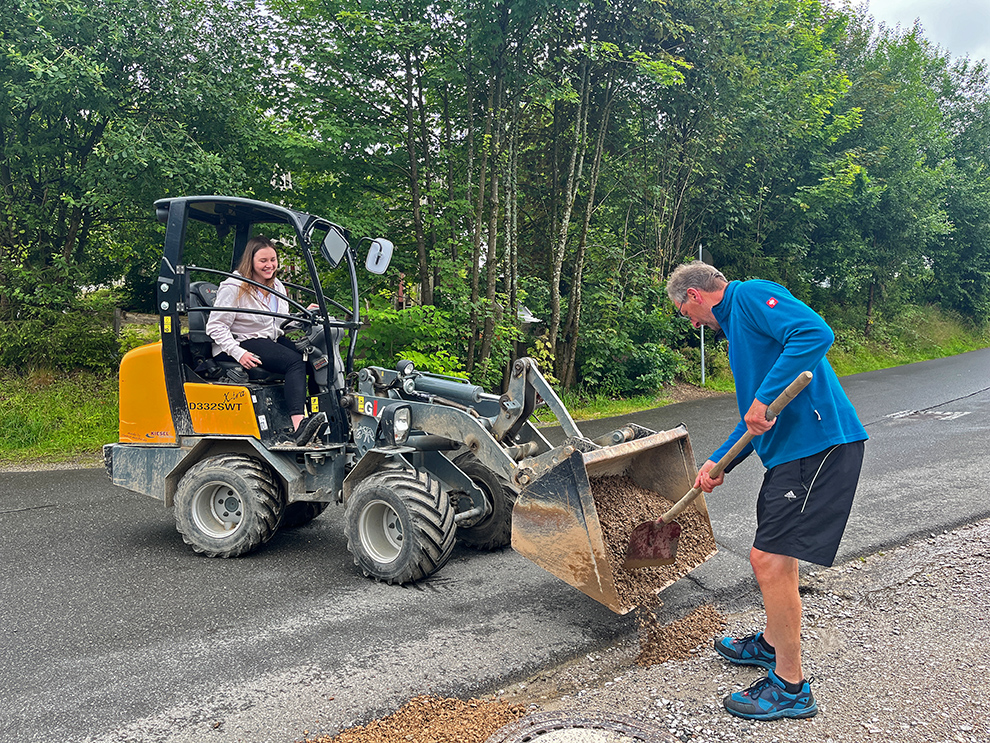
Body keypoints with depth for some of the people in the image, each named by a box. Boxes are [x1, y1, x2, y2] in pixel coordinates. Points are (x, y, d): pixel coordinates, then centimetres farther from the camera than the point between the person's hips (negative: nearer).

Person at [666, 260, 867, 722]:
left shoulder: (750, 295, -7)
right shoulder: (737, 325, 23)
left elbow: (816, 333, -26)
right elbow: (757, 419, 26)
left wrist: (764, 397, -27)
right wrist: (719, 462, 21)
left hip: (818, 445, -11)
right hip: (790, 449, 11)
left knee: (769, 559, -9)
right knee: (774, 555, 22)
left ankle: (790, 687, 6)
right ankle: (773, 644, 43)